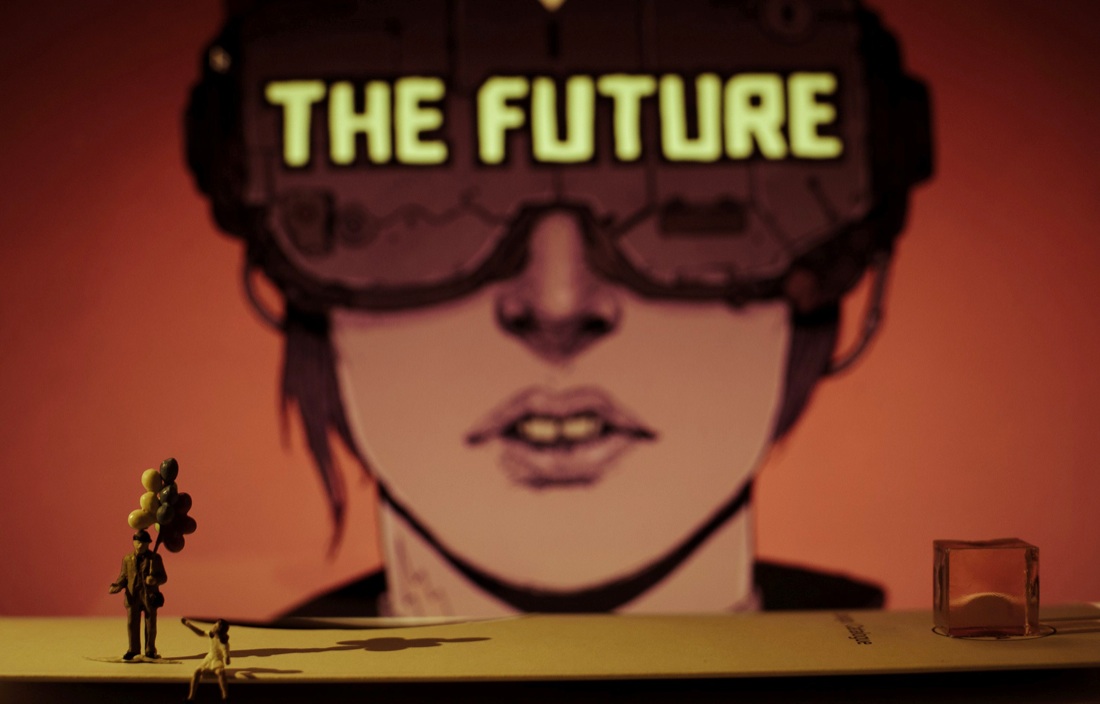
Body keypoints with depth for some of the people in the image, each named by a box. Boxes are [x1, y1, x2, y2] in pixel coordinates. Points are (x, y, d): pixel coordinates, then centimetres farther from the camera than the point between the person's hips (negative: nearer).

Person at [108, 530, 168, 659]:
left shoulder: (155, 558, 4)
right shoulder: (127, 559, 7)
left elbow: (163, 577, 3)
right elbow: (123, 577, 9)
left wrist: (155, 580, -19)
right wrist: (116, 587, -10)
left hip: (150, 596, -1)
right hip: (133, 596, 1)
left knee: (150, 625, 5)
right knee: (132, 624, 0)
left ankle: (150, 651, 16)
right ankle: (133, 650, 11)